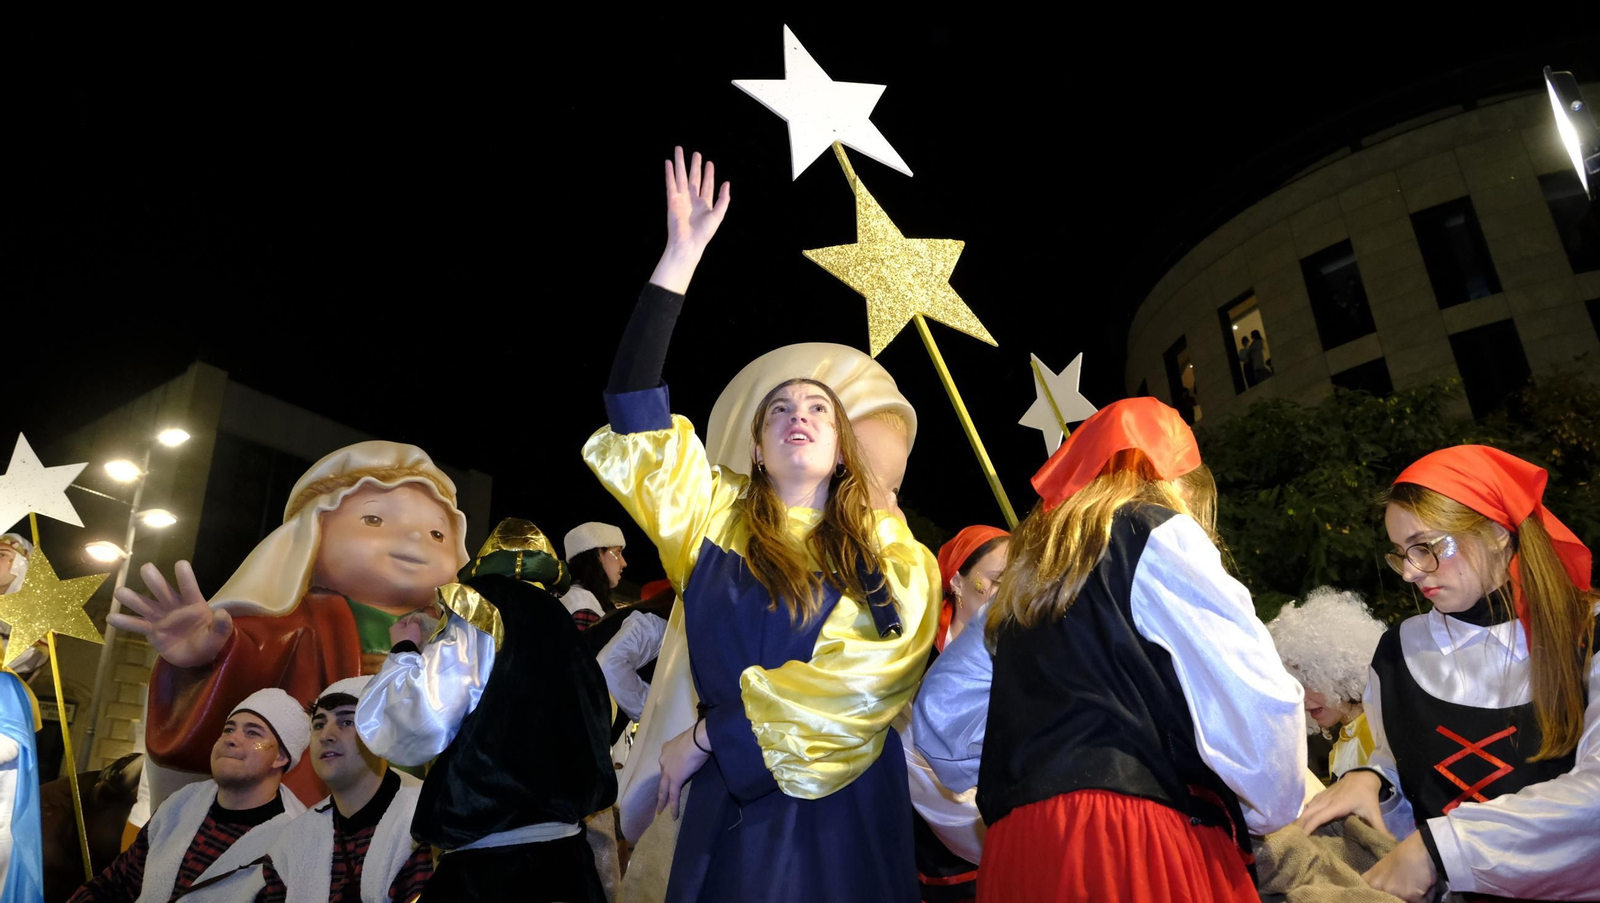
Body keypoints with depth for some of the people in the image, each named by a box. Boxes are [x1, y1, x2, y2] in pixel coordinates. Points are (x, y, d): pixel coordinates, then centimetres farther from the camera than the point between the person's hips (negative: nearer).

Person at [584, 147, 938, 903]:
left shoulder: (889, 553, 2)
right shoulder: (717, 516, 4)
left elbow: (861, 678, -12)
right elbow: (634, 405, -4)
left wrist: (709, 733, -13)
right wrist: (682, 256, -5)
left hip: (847, 808, 0)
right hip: (735, 805, 0)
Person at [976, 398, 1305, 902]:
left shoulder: (1031, 562, 19)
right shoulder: (1156, 533, 2)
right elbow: (1254, 696, -7)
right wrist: (1273, 813, 10)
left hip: (1020, 843, 6)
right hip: (1129, 836, -6)